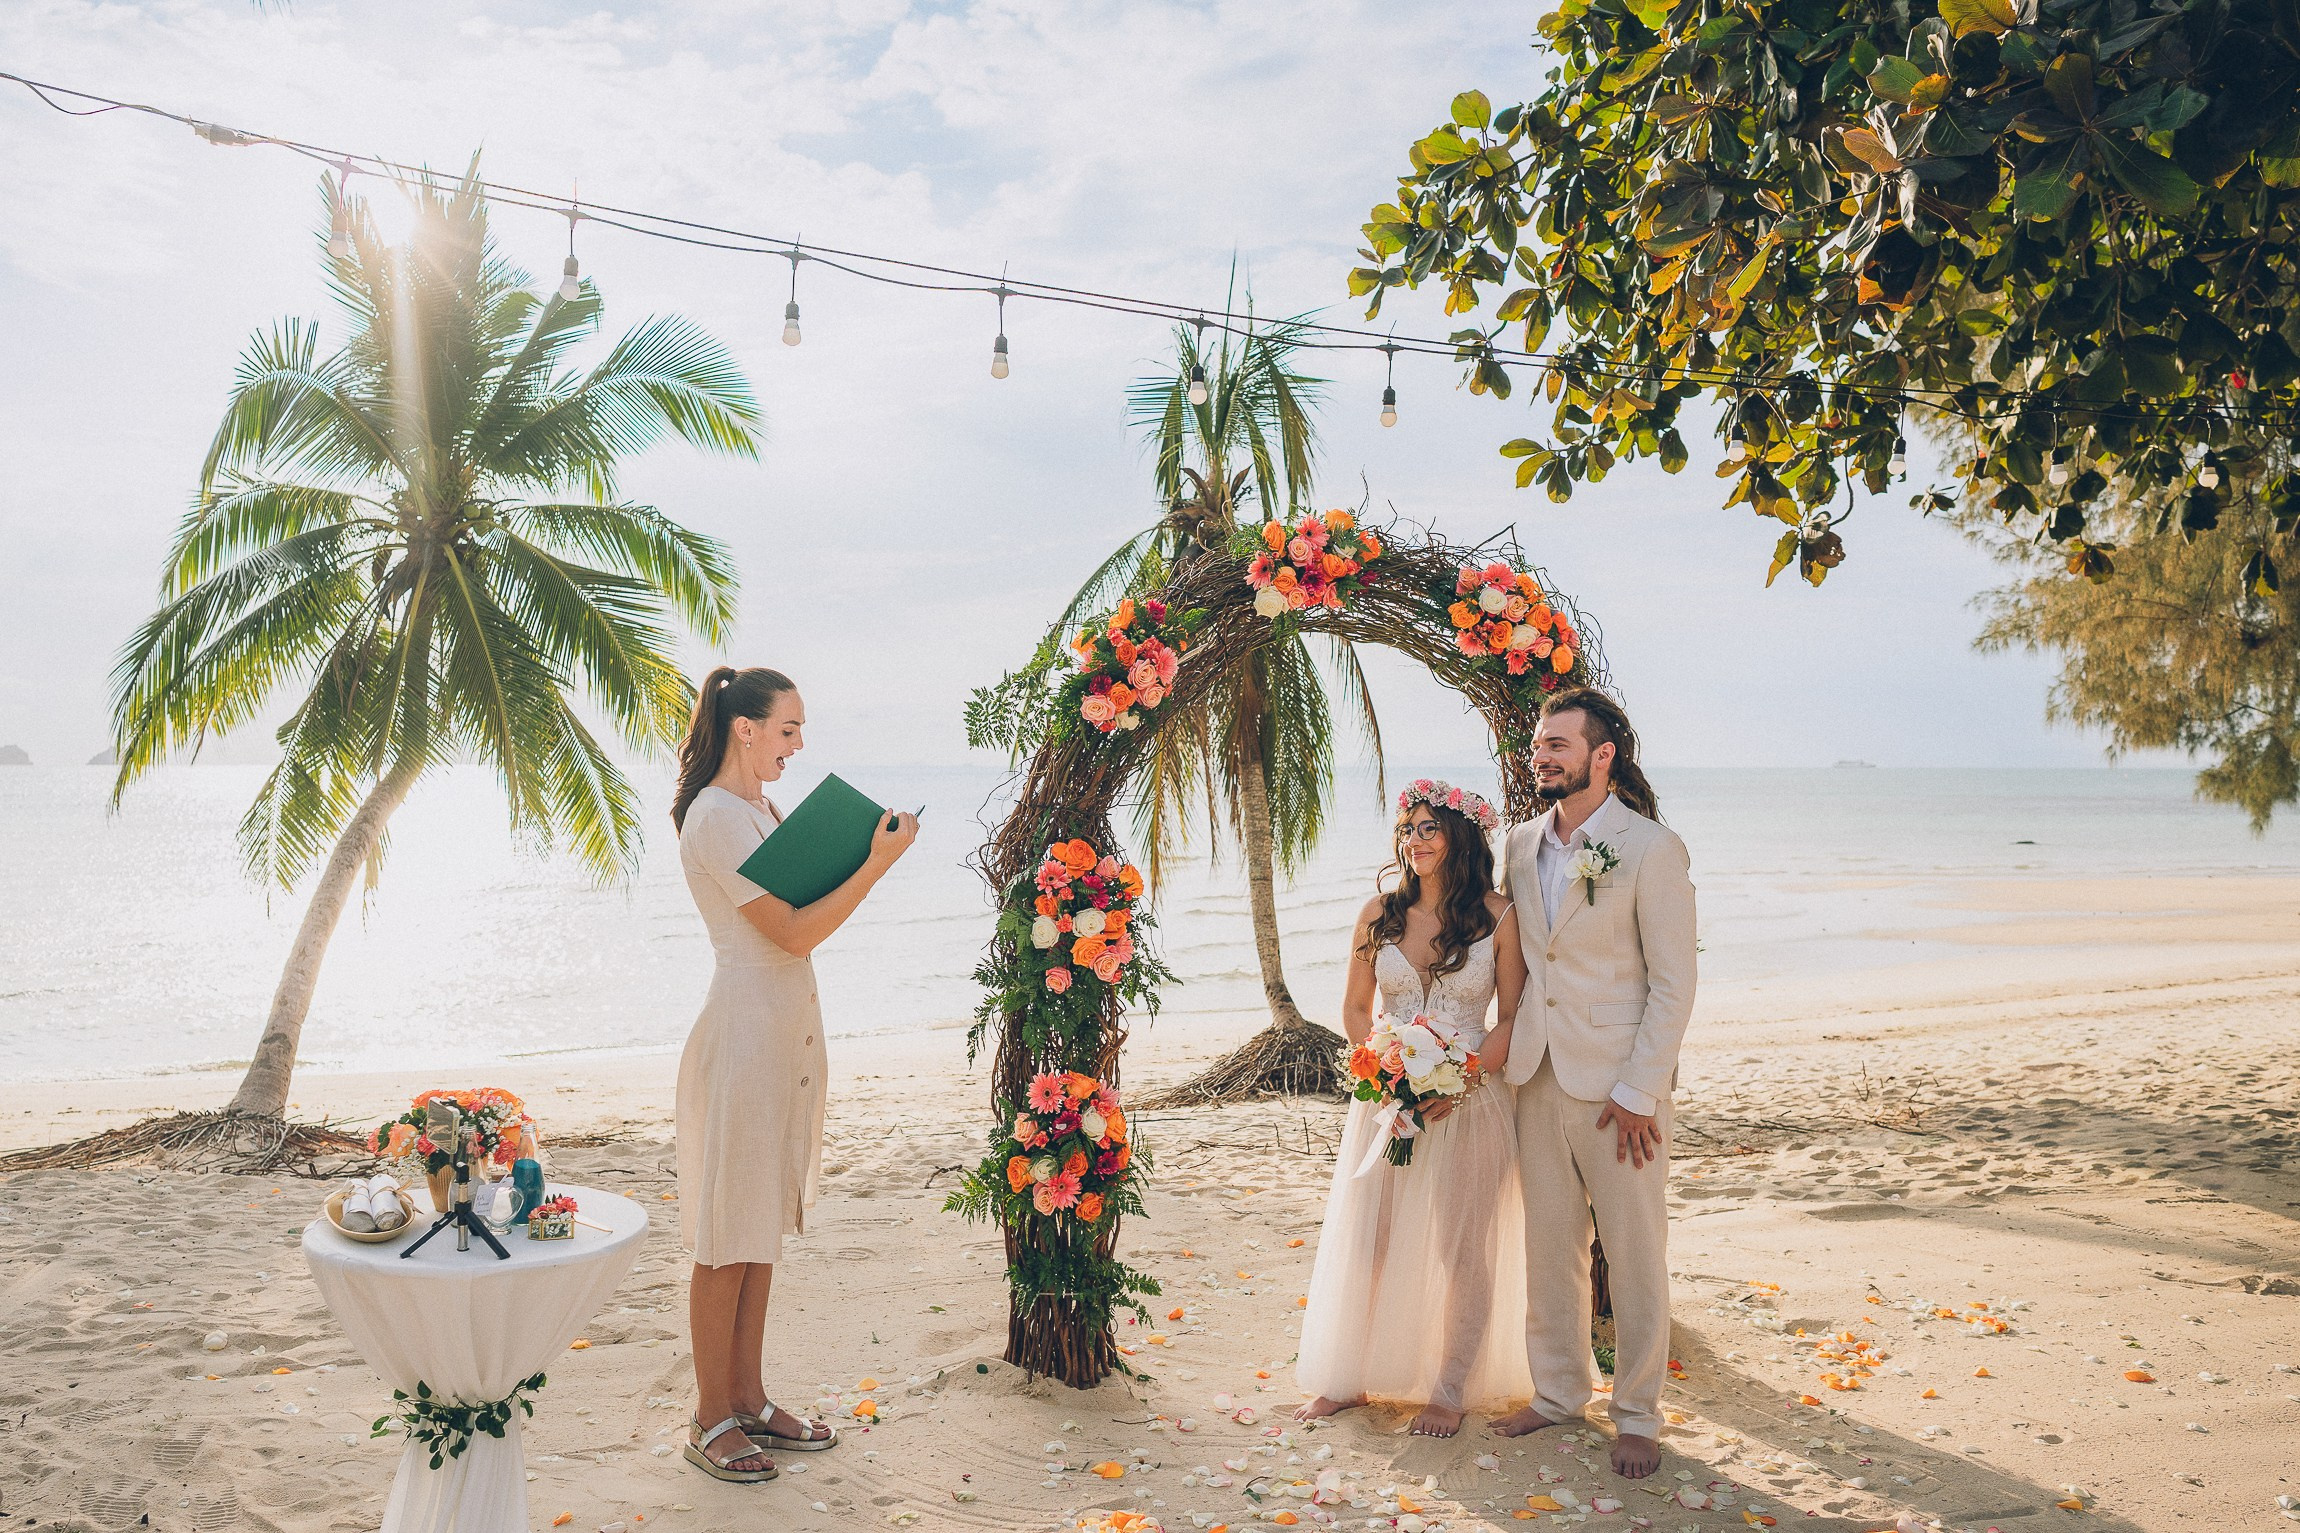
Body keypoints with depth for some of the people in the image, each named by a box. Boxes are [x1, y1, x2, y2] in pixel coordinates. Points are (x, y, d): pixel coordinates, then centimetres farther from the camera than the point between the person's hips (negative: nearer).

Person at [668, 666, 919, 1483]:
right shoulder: (714, 817, -15)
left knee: (764, 1224, 15)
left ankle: (750, 1400, 25)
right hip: (745, 1026, -9)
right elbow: (794, 932, -19)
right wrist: (876, 863, -20)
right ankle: (711, 1420, 13)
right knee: (728, 1234, 1)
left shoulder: (761, 808, 14)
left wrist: (855, 849, 6)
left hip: (790, 1028, 9)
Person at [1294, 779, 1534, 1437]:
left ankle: (1450, 1391, 22)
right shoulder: (1380, 914, 2)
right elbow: (1355, 1007, 9)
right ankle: (1348, 1379, 24)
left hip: (1469, 1101, -2)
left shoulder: (1498, 917, -6)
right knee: (1364, 1242, 8)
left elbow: (1514, 1020, -3)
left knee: (1463, 1250, 7)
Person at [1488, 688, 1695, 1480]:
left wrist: (1638, 1094, -14)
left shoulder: (1653, 850, -11)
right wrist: (1506, 1041, 7)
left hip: (1617, 1086, -5)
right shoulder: (1520, 847, 7)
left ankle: (1637, 1415, 21)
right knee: (1548, 1246, 14)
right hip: (1539, 1079, 5)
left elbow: (1673, 984, -11)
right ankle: (1558, 1392, 31)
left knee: (1635, 1257, 6)